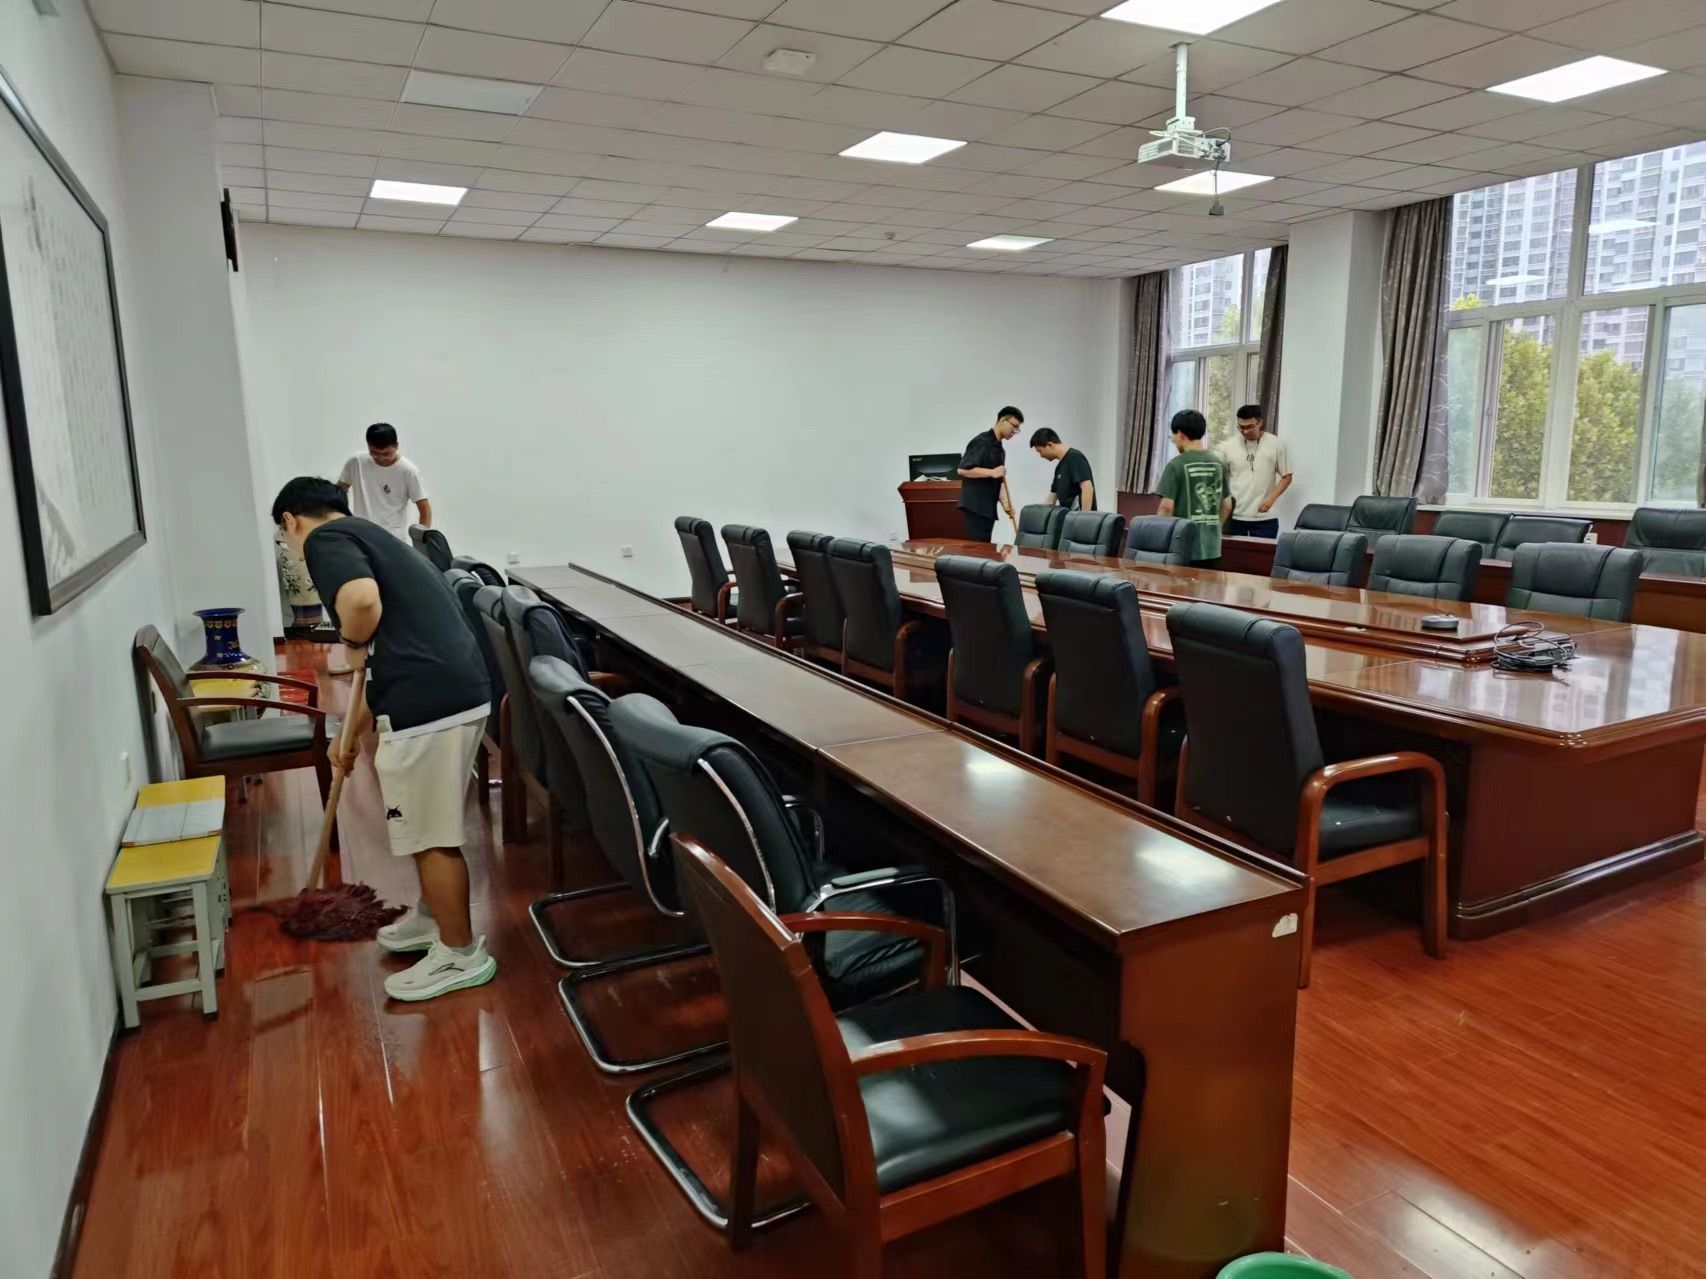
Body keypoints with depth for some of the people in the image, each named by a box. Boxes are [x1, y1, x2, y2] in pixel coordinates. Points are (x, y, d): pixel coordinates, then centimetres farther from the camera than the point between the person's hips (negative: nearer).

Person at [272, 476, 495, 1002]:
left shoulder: (326, 539, -2)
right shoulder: (369, 537, 27)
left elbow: (362, 601, -26)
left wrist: (352, 643, -3)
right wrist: (351, 734, 38)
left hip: (428, 705, -10)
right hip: (456, 692, 10)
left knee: (430, 834, 5)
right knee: (428, 823, 26)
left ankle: (462, 955, 18)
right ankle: (433, 918, 43)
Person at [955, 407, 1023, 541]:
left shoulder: (1000, 449, 18)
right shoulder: (981, 442, -10)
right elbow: (963, 469, -18)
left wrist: (1005, 503, 6)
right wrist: (991, 472, -20)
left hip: (988, 509, 9)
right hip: (974, 508, -9)